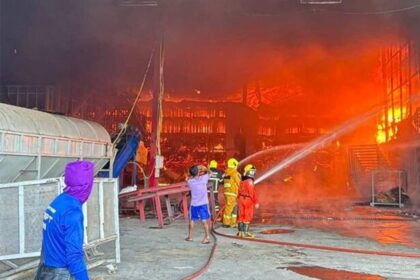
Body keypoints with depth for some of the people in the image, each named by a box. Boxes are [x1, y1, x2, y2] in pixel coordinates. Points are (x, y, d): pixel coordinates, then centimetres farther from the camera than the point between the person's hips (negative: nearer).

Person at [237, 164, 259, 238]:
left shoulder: (242, 181, 10)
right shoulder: (250, 181, -15)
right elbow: (252, 193, -18)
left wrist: (239, 200, 19)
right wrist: (256, 202, -14)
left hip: (241, 199, 8)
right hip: (248, 200, -8)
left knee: (241, 215, 11)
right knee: (247, 217, -3)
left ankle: (240, 232, 16)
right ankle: (245, 233, -2)